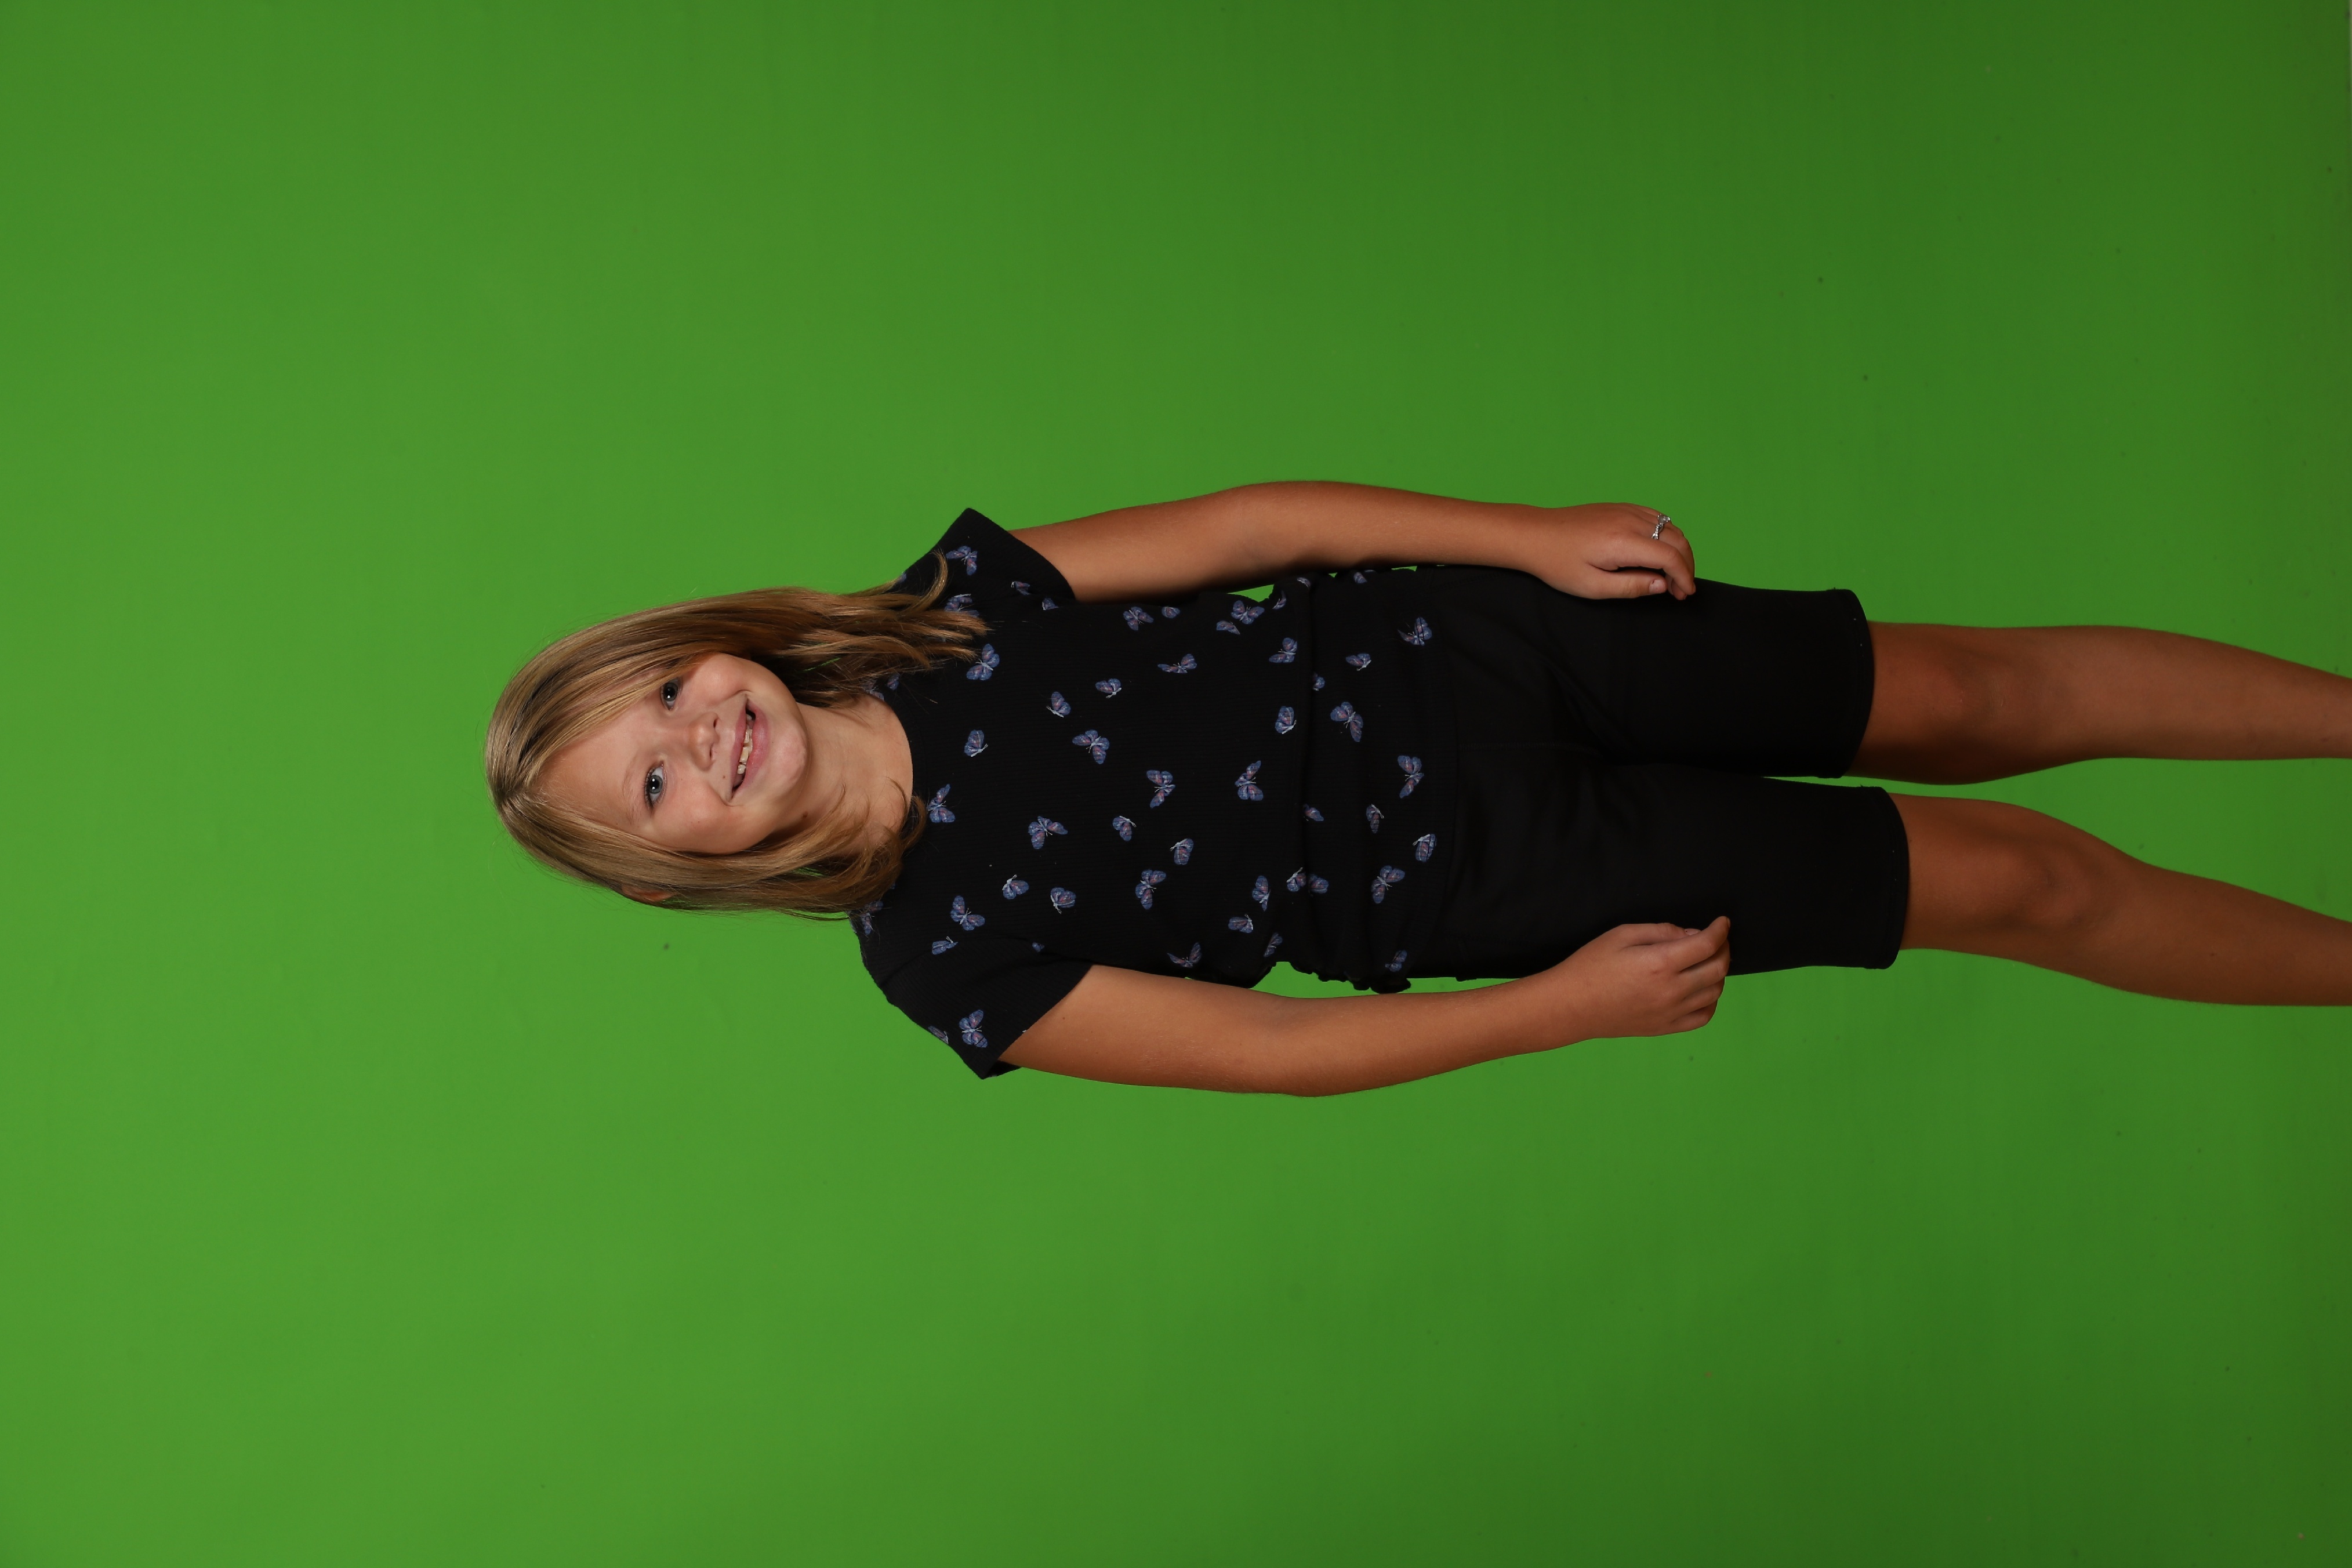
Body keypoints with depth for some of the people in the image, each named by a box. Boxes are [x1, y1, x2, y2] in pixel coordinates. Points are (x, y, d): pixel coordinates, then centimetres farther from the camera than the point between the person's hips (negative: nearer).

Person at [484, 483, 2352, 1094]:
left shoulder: (942, 604, -7)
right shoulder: (947, 966, -13)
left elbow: (1248, 523, -3)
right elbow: (1266, 1047, -10)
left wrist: (1535, 532, -8)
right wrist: (1569, 1009, -12)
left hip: (1450, 639, 3)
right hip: (1495, 869, -3)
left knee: (1980, 694, 6)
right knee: (2018, 880, 0)